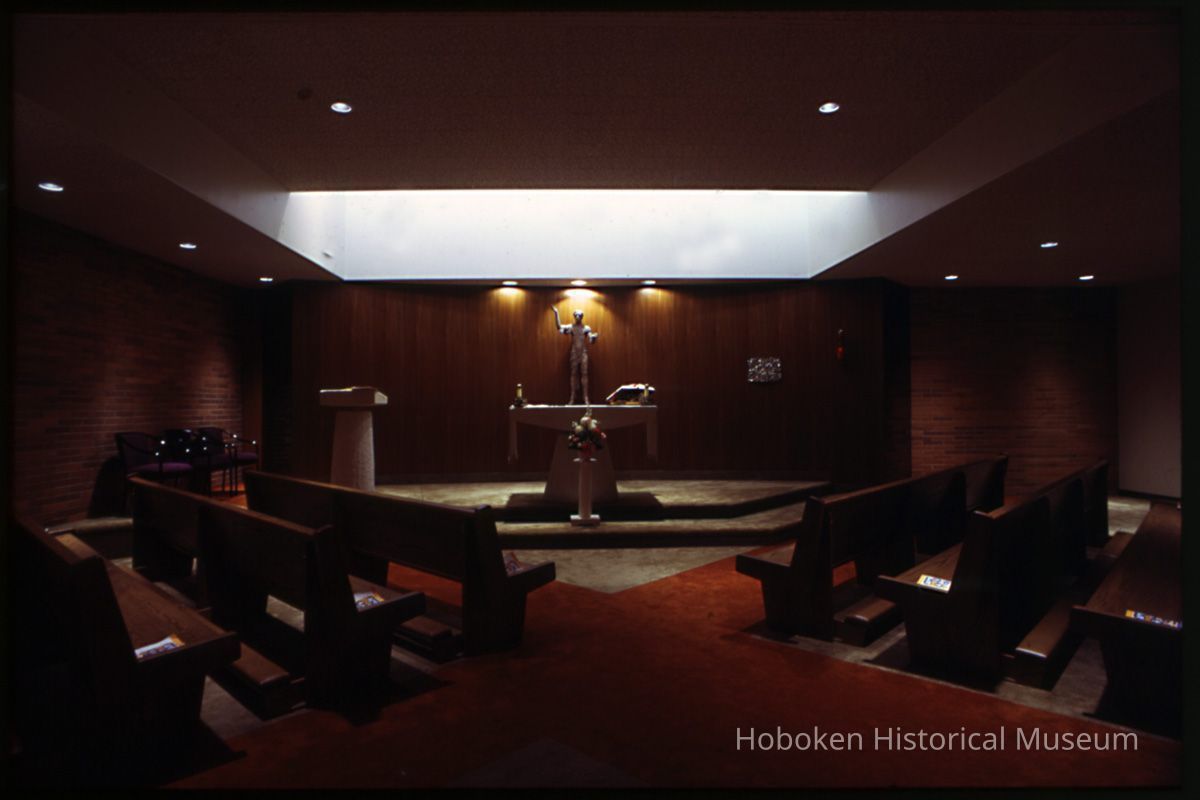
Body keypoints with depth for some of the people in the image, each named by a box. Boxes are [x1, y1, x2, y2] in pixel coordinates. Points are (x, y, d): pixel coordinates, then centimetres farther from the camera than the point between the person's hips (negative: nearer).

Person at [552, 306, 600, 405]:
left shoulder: (586, 328, 3)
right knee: (574, 375, 3)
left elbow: (590, 341, -4)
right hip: (574, 353, 1)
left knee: (584, 374, -3)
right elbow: (559, 327, -9)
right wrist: (556, 313, -16)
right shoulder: (570, 327, 4)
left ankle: (586, 398, -2)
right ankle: (572, 398, 6)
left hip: (583, 353, -1)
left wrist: (594, 337, -28)